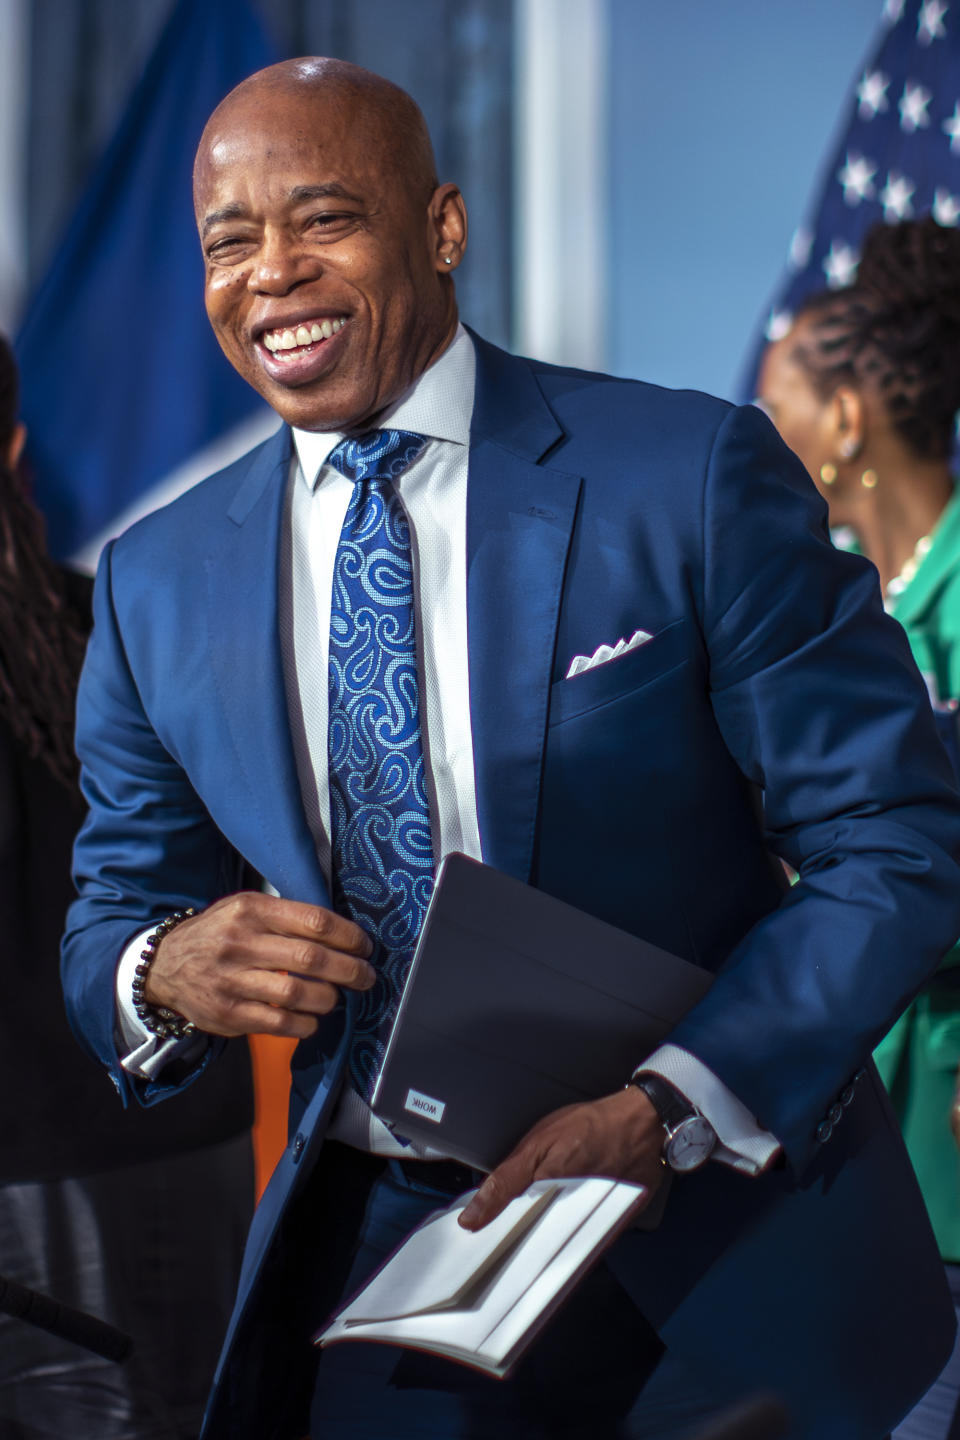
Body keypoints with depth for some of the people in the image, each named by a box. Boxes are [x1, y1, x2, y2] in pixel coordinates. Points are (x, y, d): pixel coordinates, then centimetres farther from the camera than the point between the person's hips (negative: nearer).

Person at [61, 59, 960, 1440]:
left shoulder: (696, 476, -12)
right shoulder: (156, 580, 1)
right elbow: (111, 916, 8)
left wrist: (667, 1107, -23)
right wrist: (166, 971, -16)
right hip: (374, 1264, 3)